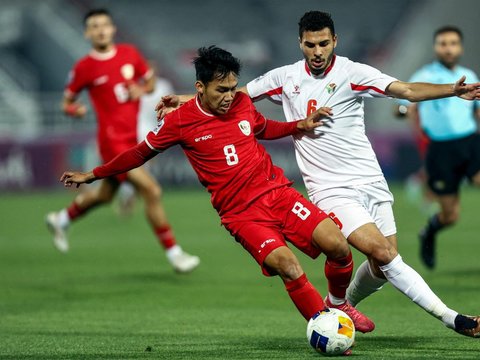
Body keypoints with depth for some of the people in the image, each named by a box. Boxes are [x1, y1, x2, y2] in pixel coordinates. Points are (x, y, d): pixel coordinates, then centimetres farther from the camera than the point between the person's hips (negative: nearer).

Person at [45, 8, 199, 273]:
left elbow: (150, 81, 16)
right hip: (113, 140, -6)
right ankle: (174, 253, -8)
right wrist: (74, 110, -20)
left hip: (132, 137, 6)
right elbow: (67, 101, 3)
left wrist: (142, 90, -7)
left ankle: (61, 220, 47)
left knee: (105, 194, 21)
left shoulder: (130, 54, 4)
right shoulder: (84, 68, -7)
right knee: (151, 191, -15)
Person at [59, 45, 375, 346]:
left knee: (338, 246, -14)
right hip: (242, 213, -4)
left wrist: (300, 126, 14)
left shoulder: (242, 103, 6)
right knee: (288, 265, -28)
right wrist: (93, 175, 18)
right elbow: (141, 153, 12)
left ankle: (339, 304, 17)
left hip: (277, 191, 4)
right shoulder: (180, 121, -4)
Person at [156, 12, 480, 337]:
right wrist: (187, 100, 14)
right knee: (383, 254, -19)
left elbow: (408, 90, -16)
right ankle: (451, 318, -14)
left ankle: (336, 305, 33)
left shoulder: (352, 73, -4)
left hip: (371, 183, 2)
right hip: (331, 191, -1)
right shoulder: (286, 78, 4)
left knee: (381, 268, 2)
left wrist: (454, 90, -31)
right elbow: (235, 94, 19)